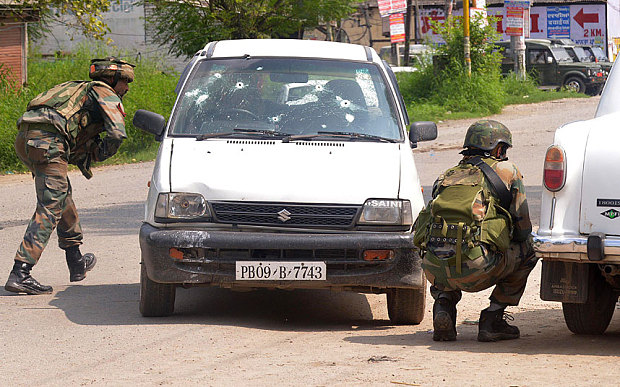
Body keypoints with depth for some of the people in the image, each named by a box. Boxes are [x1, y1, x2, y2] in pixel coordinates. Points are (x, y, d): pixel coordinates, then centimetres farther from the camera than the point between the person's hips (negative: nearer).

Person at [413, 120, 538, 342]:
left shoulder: (447, 176, 27)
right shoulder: (507, 171, 15)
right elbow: (523, 229, 17)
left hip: (434, 271, 5)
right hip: (475, 271, -4)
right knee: (528, 250, 21)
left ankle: (443, 307, 15)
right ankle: (492, 319, 16)